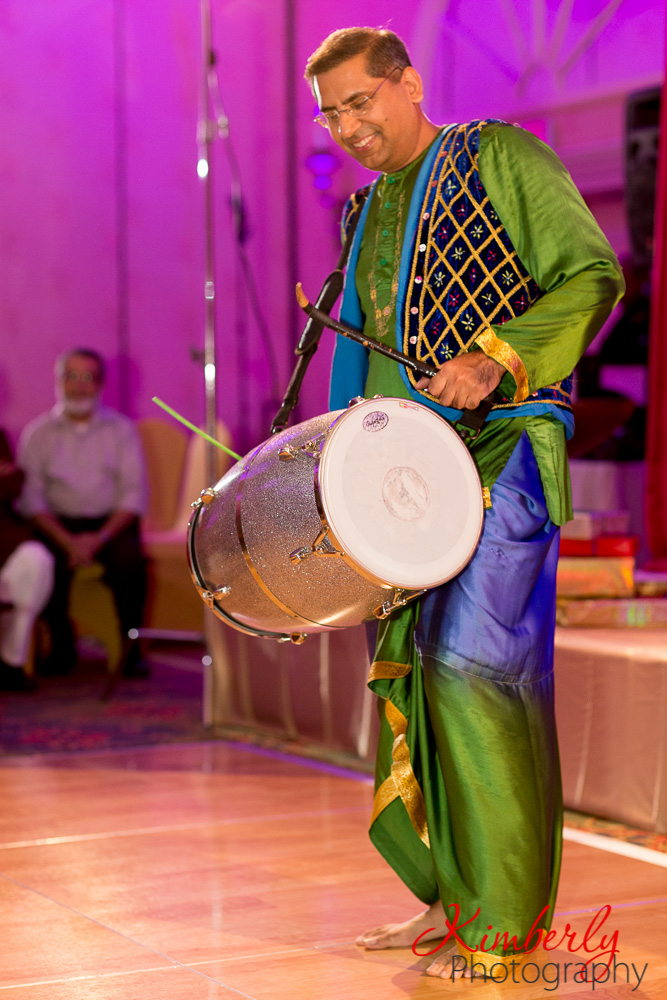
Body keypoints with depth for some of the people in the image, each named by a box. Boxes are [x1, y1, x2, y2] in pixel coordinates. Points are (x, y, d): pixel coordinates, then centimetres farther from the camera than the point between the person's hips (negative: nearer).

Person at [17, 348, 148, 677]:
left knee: (130, 560, -32)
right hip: (58, 523, 0)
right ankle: (62, 646, -12)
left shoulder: (121, 429, 7)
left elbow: (134, 495, 1)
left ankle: (130, 647, -15)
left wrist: (100, 538, -16)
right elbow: (31, 498, -1)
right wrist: (68, 541, -18)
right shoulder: (38, 434, 7)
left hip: (111, 522, 0)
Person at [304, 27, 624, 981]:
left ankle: (507, 921, -5)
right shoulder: (365, 212, 20)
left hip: (504, 446, -7)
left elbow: (592, 275, -7)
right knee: (405, 668, 4)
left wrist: (495, 357, -21)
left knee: (474, 666, -13)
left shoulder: (501, 157, 0)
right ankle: (451, 897, 15)